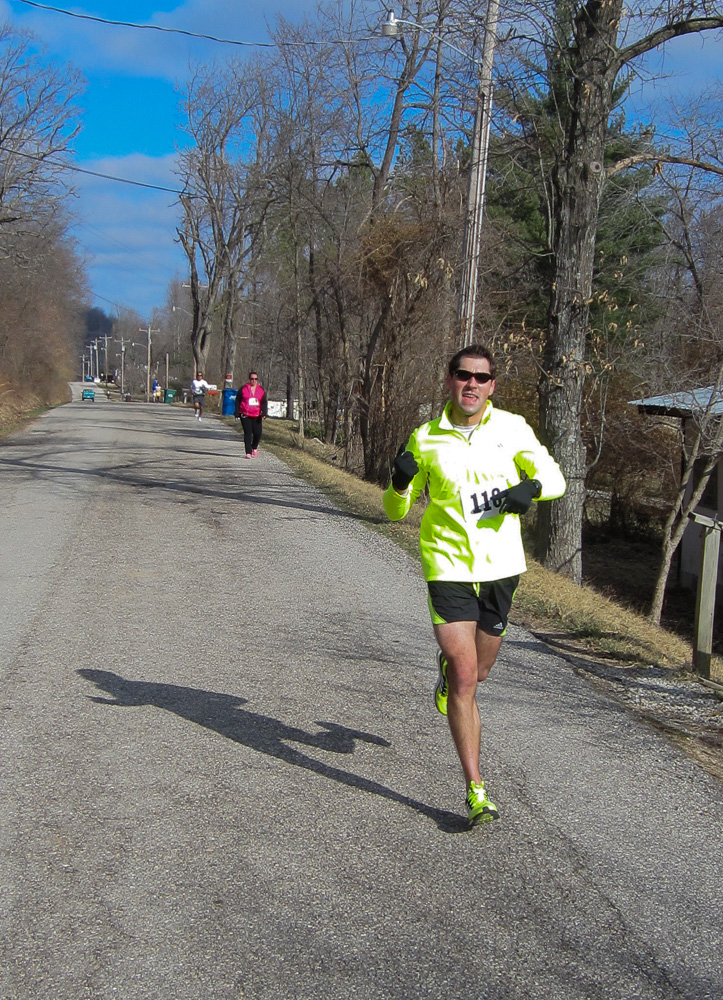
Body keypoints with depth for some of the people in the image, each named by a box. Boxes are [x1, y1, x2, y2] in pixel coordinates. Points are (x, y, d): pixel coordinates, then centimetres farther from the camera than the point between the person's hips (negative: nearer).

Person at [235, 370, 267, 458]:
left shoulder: (261, 390, 8)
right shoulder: (243, 389, 2)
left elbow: (264, 402, 4)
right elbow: (237, 401, 5)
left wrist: (263, 413, -12)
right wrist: (237, 414, 2)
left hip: (257, 416, 2)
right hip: (245, 415, -2)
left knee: (258, 433, -1)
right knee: (247, 433, -6)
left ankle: (254, 448, 28)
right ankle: (248, 452, -3)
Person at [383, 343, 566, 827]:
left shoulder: (512, 428, 1)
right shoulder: (425, 439, 0)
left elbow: (554, 477, 9)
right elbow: (396, 512, 6)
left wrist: (531, 486, -14)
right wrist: (400, 483, -17)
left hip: (501, 565, 2)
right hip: (448, 565, -2)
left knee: (477, 673, 16)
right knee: (464, 679, -10)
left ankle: (448, 665, 55)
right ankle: (476, 791, -1)